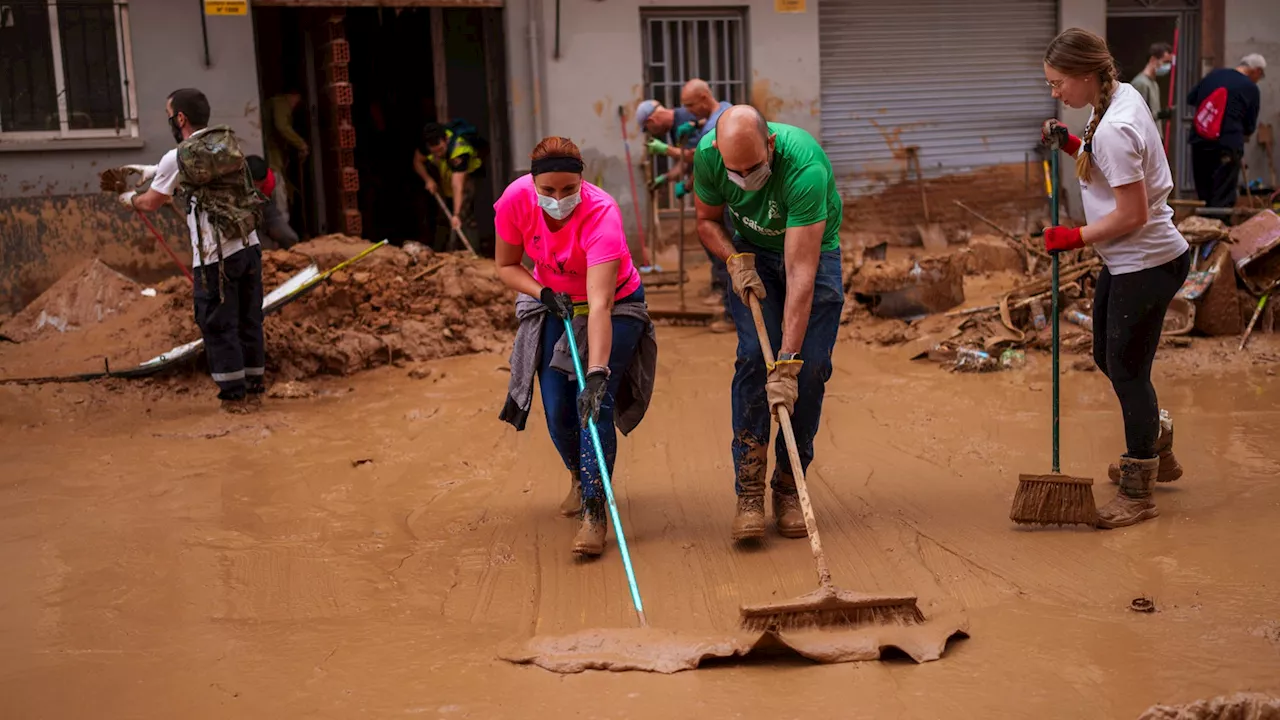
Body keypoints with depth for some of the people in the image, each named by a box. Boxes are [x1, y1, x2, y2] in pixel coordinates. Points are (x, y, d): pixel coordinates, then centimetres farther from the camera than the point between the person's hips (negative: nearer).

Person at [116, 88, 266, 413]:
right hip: (249, 246, 6)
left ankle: (234, 394, 5)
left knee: (219, 325, 3)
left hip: (215, 256, -6)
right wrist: (153, 171, 35)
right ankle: (254, 387, 19)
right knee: (250, 320, 12)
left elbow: (151, 203, 6)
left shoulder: (177, 158, -8)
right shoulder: (227, 143, 9)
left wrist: (131, 198, 28)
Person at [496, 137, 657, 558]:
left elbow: (600, 306, -43)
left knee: (595, 403, -19)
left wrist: (598, 373, -51)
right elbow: (506, 266, -6)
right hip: (553, 304, 4)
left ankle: (594, 512, -12)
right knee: (557, 409, 0)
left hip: (616, 305, -4)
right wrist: (544, 293, -24)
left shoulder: (602, 214, -36)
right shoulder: (515, 200, -23)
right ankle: (579, 476, 31)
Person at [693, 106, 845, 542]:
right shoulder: (709, 154, -24)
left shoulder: (805, 167, -38)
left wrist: (787, 362, -44)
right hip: (751, 253, 2)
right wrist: (735, 260, -24)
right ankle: (748, 490, -14)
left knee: (811, 367, -11)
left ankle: (789, 488, 5)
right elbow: (707, 221, -3)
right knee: (754, 354, -17)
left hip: (813, 251, -2)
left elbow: (800, 272, -41)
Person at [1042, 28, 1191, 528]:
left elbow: (1133, 214, -26)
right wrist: (1072, 146, 5)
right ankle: (1157, 454, 40)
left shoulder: (1113, 130, -26)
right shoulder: (1123, 96, 4)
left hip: (1146, 265, -11)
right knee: (1108, 357, 21)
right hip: (1125, 261, 11)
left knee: (1127, 370, -1)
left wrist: (1075, 238, -16)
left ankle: (1138, 495, 13)